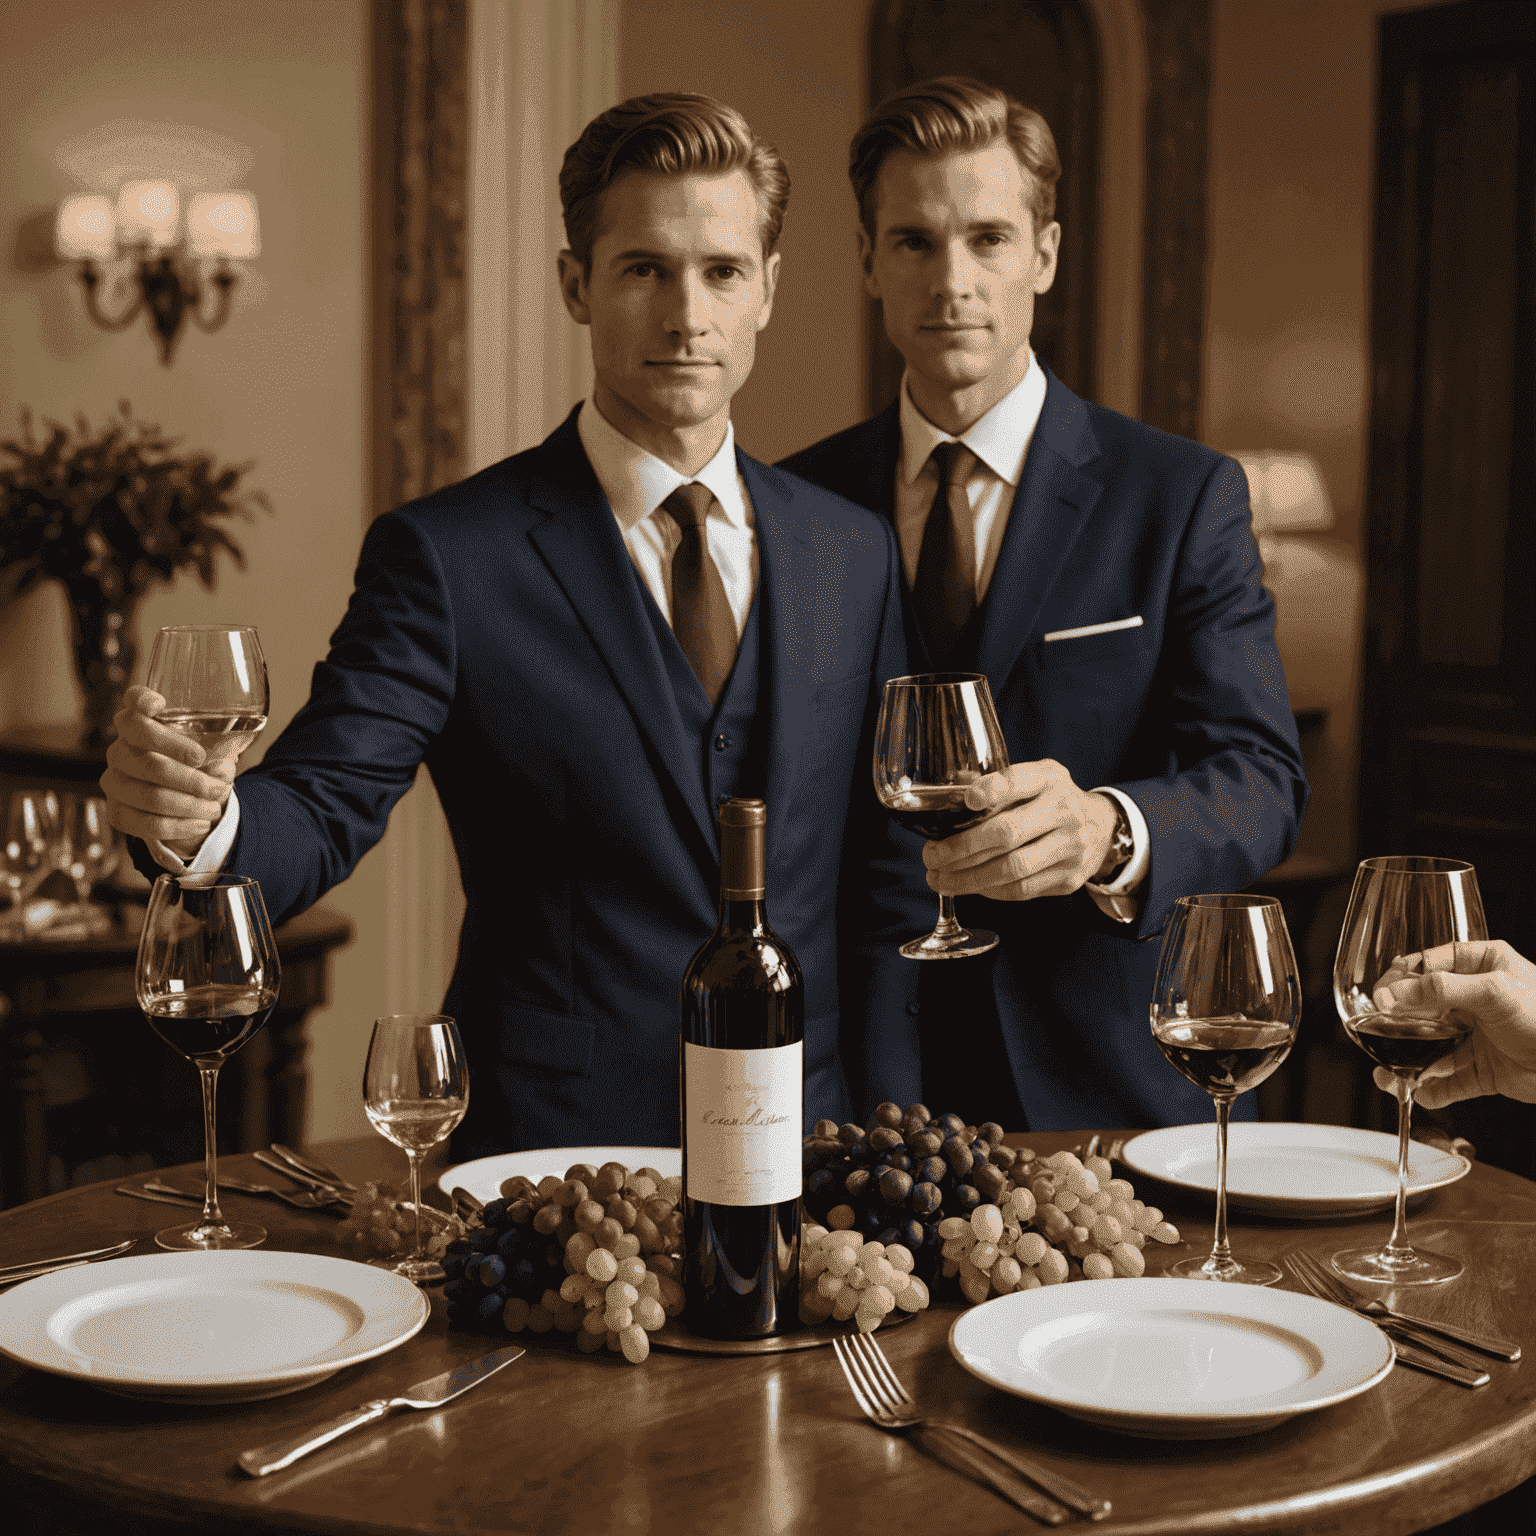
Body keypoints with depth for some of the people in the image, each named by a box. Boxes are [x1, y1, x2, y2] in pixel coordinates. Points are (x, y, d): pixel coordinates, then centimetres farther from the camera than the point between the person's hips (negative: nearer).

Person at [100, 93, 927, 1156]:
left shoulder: (856, 554, 6)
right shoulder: (448, 556, -6)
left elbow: (889, 892, 9)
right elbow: (321, 812, -13)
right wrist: (201, 818, -36)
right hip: (550, 1153, -3)